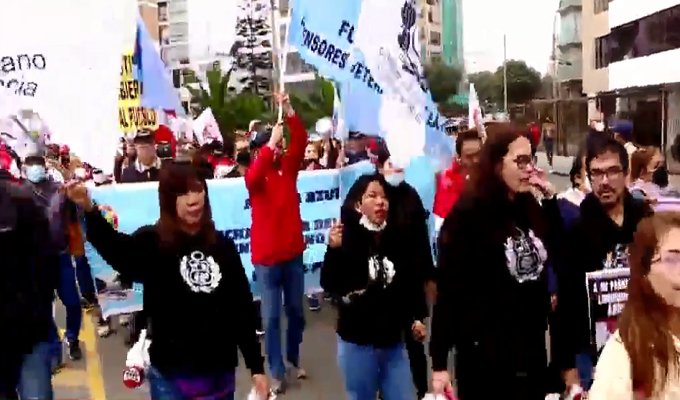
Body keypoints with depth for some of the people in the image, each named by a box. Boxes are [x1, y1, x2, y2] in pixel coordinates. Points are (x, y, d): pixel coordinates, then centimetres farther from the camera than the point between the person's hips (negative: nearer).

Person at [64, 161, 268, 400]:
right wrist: (89, 210, -48)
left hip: (220, 375, 3)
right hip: (171, 376, -3)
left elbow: (243, 309, 6)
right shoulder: (152, 242, -7)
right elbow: (117, 251, -30)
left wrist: (256, 367, 7)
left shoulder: (223, 246, 3)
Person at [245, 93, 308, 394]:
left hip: (293, 253, 4)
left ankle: (294, 359, 35)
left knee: (296, 311, 16)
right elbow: (253, 177, -29)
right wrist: (271, 143, -30)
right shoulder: (254, 175, -6)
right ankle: (277, 372, 14)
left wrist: (288, 110, -16)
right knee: (271, 317, 3)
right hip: (266, 258, -4)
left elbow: (300, 140, -6)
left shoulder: (288, 167, 4)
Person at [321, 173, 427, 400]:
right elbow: (330, 285, -20)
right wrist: (334, 250, -33)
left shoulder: (398, 237, 1)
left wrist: (417, 317, 5)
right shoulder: (347, 238, -11)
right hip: (357, 342, -3)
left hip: (393, 341, 3)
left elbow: (413, 279, 9)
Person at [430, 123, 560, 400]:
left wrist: (550, 198, 1)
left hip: (532, 348, 7)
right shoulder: (467, 215, -16)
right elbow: (449, 289, -17)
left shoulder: (529, 207, 4)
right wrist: (439, 362, -17)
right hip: (485, 355, -6)